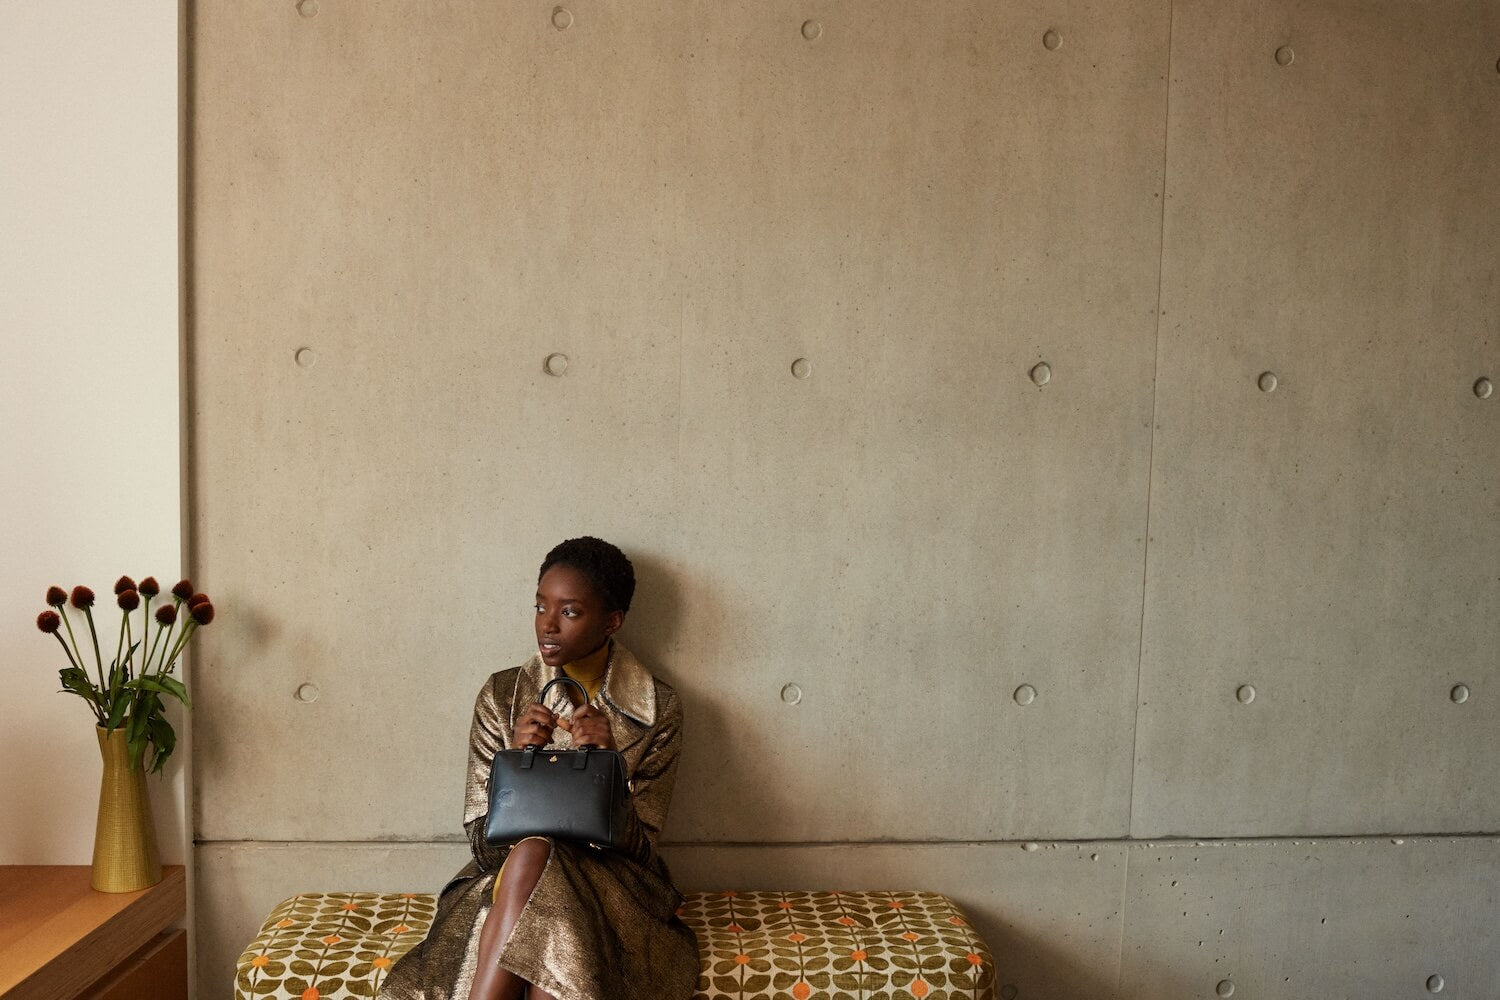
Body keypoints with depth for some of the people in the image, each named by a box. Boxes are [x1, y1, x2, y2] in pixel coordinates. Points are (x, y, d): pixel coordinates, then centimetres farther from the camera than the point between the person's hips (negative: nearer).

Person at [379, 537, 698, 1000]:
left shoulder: (658, 709, -3)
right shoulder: (502, 696, -1)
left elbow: (638, 848, -6)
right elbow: (484, 846, -3)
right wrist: (517, 764, -22)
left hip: (614, 889, 0)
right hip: (506, 881, 1)